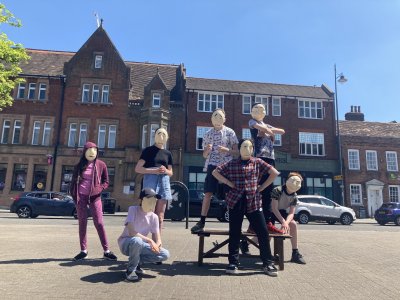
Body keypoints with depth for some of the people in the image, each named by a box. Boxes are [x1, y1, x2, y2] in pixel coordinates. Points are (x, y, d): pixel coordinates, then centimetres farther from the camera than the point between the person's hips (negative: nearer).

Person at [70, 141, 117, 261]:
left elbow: (106, 182, 2)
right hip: (81, 197, 2)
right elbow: (73, 181, 9)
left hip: (95, 197, -2)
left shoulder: (101, 165, 0)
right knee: (82, 223, 6)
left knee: (99, 223, -3)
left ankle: (106, 251, 1)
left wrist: (98, 190, -15)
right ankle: (83, 250, 15)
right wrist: (74, 195, -2)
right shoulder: (79, 166, 5)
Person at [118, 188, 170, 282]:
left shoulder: (154, 217, -4)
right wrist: (149, 240, -30)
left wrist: (157, 244, -26)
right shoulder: (133, 209, -17)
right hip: (126, 243, -5)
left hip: (140, 245, 5)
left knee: (165, 254, -14)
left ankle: (137, 262, 5)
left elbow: (157, 239, -2)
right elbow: (131, 232, -28)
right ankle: (130, 269, -14)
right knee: (137, 241, -40)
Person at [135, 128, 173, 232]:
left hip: (164, 182, 4)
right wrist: (154, 170, -14)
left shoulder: (168, 153, 16)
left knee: (160, 216, 4)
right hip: (150, 182, -4)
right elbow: (137, 169, -3)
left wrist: (165, 171, -4)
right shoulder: (148, 150, 4)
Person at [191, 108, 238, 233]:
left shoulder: (230, 132, 6)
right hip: (212, 165, 1)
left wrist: (227, 150, -15)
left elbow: (236, 151, 4)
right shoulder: (208, 134, 12)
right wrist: (207, 150, -10)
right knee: (208, 193, -7)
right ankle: (202, 222, -5)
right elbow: (204, 155, 13)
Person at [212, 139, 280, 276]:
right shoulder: (231, 164, 7)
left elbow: (274, 173, 6)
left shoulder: (257, 162, 7)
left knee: (263, 232, -2)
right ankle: (233, 263, 17)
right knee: (234, 233, 5)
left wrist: (262, 187, 2)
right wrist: (229, 184, -1)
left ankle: (268, 263, 12)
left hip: (253, 202, 0)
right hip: (235, 201, 0)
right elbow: (215, 172, 6)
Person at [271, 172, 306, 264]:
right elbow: (274, 208, -30)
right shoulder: (277, 190, -29)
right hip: (271, 212, -5)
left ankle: (295, 253, -10)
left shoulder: (294, 197, -10)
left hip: (281, 211, 5)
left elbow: (291, 213, -15)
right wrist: (283, 222, -39)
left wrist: (286, 222, -36)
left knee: (293, 224, -19)